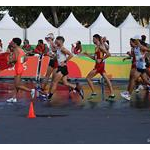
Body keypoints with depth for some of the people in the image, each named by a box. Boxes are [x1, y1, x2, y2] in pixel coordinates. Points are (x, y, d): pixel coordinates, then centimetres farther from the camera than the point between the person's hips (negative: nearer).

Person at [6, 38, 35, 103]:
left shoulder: (16, 50, -14)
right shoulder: (21, 50, 11)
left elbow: (15, 59, -26)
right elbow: (25, 59, 16)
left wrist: (10, 61, -9)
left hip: (18, 68, -9)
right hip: (21, 66, 10)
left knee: (17, 85, -5)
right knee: (16, 84, 14)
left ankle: (31, 90, -7)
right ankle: (14, 98, 18)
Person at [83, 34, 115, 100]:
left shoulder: (100, 46, -13)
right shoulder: (97, 47, 15)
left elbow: (108, 54, -22)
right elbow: (95, 58, 20)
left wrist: (101, 59, -18)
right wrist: (88, 55, 11)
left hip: (100, 64, -10)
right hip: (98, 65, 10)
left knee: (88, 78, -5)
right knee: (106, 79, 9)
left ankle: (93, 93, -3)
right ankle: (112, 94, 11)